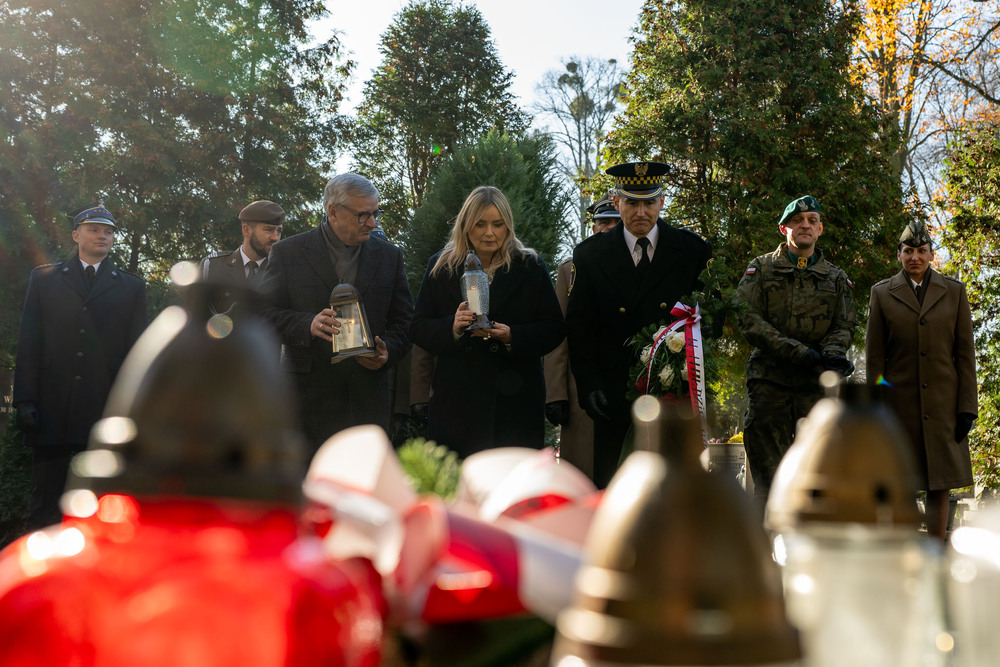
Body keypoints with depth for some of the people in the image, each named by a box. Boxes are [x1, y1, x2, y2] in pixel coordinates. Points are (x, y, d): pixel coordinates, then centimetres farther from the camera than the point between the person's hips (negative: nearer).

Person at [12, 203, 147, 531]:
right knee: (46, 501, 4)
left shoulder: (131, 287, 13)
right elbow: (28, 343, 7)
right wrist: (25, 400, -3)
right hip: (52, 407, 0)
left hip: (106, 408, 0)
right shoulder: (44, 278, 13)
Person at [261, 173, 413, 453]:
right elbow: (263, 313, 0)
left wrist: (388, 351, -7)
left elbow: (403, 320, 14)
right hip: (309, 396, -2)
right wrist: (307, 325, -18)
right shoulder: (288, 252, 3)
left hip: (369, 396, 2)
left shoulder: (388, 255, 12)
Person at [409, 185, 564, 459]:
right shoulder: (440, 267, 10)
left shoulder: (531, 267, 7)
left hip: (515, 401, 0)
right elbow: (418, 328, 7)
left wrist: (512, 336, -14)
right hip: (456, 401, 1)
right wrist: (452, 328, -14)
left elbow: (554, 329, 4)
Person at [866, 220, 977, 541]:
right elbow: (874, 357, 3)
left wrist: (967, 407, -2)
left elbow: (965, 354, 5)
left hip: (943, 404, 1)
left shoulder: (954, 291, 8)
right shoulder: (882, 293, 5)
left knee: (940, 485, 2)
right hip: (899, 403, -1)